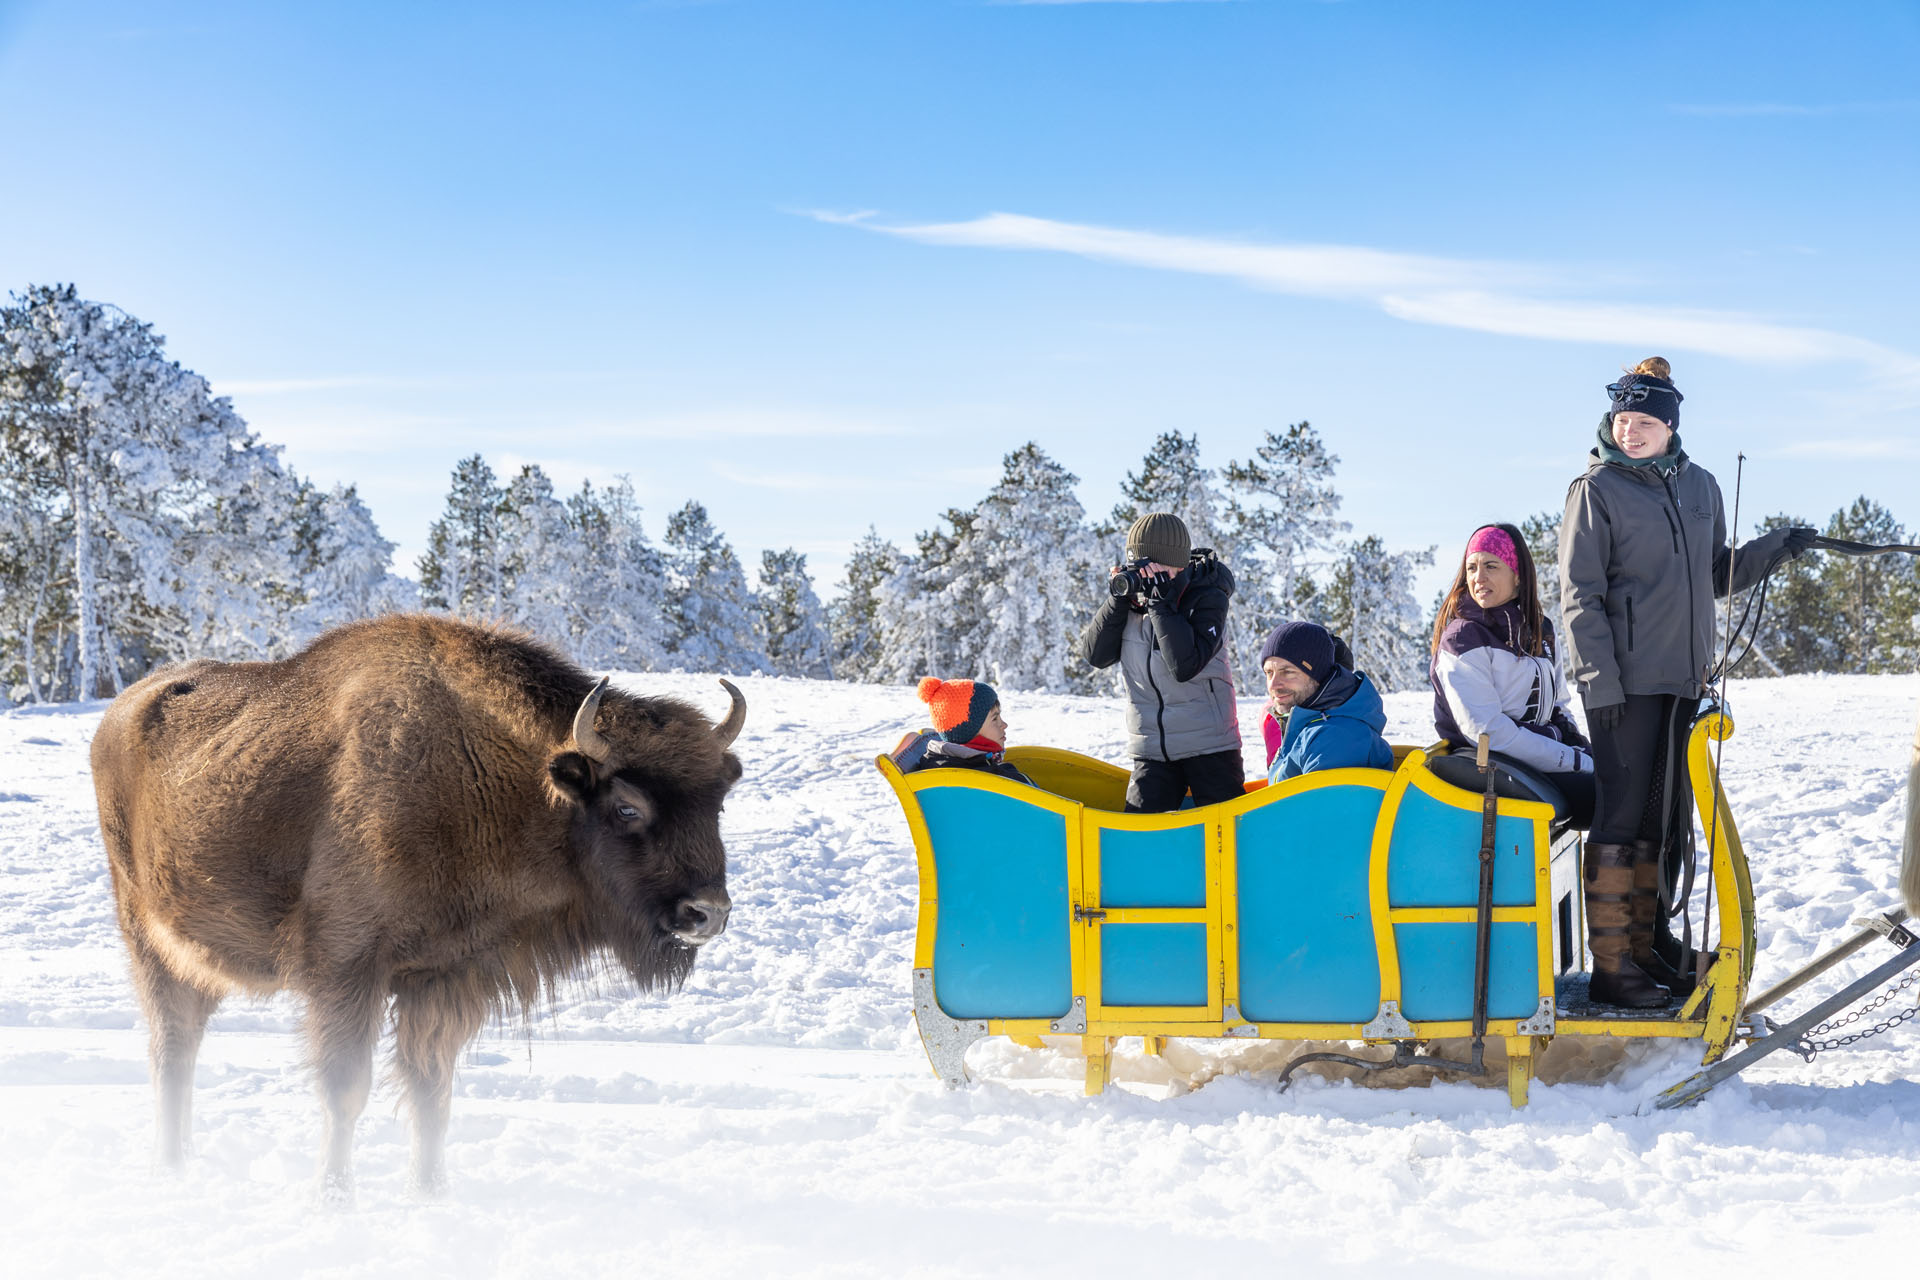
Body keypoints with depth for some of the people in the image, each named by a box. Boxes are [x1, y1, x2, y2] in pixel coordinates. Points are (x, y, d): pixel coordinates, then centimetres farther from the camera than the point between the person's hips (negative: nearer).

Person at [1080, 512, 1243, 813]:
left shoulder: (1208, 598, -10)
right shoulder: (1129, 598, 3)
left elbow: (1185, 666, -23)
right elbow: (1094, 655, -3)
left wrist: (1161, 604, -24)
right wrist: (1118, 599, -13)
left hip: (1209, 745, -3)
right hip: (1151, 751, 3)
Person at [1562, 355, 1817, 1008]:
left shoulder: (1699, 485, 11)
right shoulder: (1597, 490, -5)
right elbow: (1581, 595, -8)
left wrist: (1774, 548, 6)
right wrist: (1600, 680, -14)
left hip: (1684, 681, 6)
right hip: (1626, 682, -6)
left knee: (1667, 821, 11)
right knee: (1622, 818, -6)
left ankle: (1648, 947, 21)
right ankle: (1611, 964, -1)